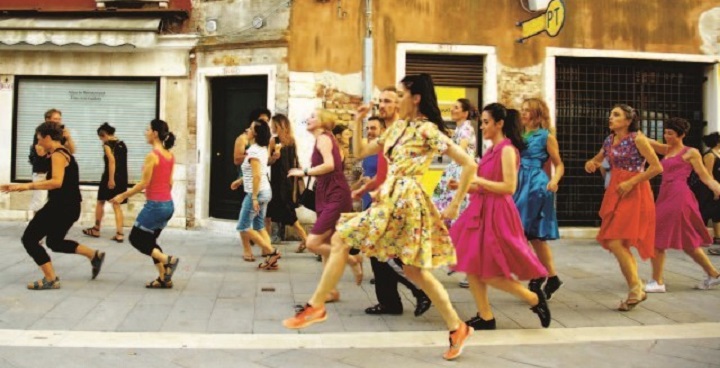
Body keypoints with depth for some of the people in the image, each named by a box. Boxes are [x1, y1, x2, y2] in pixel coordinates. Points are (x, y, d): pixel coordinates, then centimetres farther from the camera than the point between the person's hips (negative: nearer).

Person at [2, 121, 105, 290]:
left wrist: (28, 185, -26)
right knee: (54, 241, 25)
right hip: (68, 206, 10)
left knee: (29, 239, -2)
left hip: (62, 206, -10)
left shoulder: (58, 155, -14)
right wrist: (20, 187, 18)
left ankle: (50, 279, 0)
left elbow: (56, 182, -28)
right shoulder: (62, 153, 18)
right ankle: (95, 255, 22)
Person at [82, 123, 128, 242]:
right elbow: (122, 161, 12)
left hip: (110, 177, -6)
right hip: (122, 178, 6)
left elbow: (112, 161, -20)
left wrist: (111, 179, -23)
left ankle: (96, 229, 25)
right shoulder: (122, 144, 12)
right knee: (117, 205, 5)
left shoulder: (107, 144, -8)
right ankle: (119, 234, -4)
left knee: (100, 202, 13)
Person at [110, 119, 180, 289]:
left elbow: (144, 183, -16)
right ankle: (164, 279, 13)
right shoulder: (170, 155, 7)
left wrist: (122, 196, -6)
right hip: (168, 204, 8)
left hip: (155, 205, -8)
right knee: (149, 240, 18)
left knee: (136, 238, 8)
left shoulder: (152, 156, -16)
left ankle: (168, 260, -7)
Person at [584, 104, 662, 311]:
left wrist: (631, 182, -18)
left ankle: (636, 288, -3)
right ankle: (636, 290, 17)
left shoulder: (637, 139, -10)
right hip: (615, 193, 8)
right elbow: (596, 161, 24)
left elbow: (657, 167, -14)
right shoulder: (609, 140, 10)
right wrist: (591, 164, 0)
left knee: (615, 242, -15)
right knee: (619, 245, 8)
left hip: (634, 193, -7)